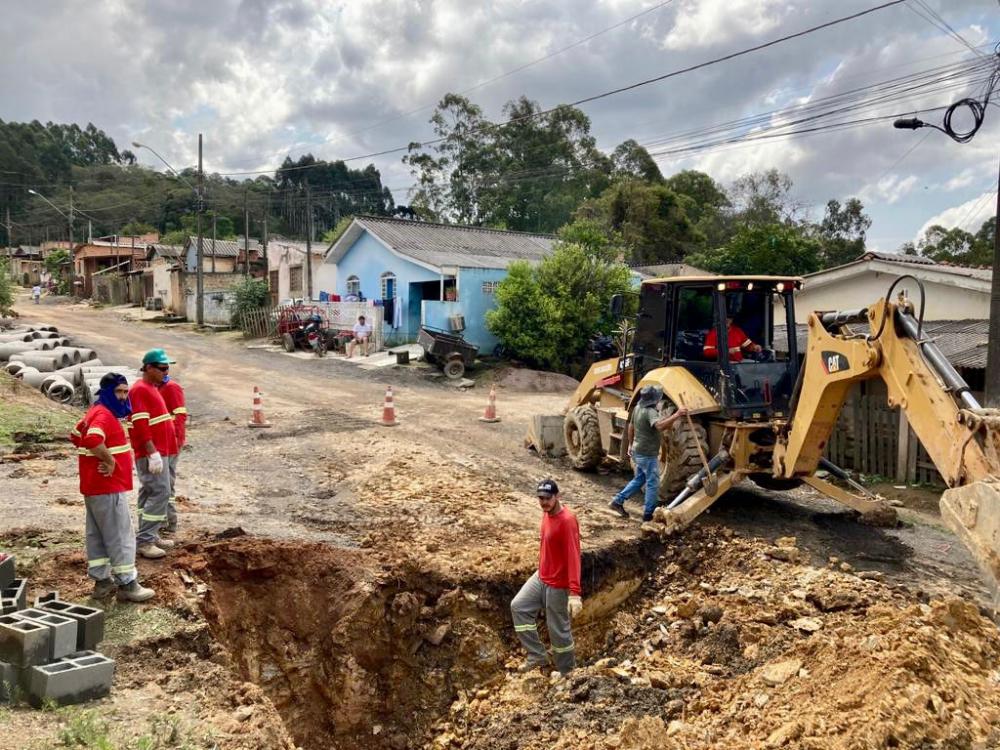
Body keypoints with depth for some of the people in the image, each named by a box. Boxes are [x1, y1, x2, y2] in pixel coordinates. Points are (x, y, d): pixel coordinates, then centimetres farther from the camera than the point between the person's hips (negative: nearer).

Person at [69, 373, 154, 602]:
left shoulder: (96, 412, 13)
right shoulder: (104, 414, -18)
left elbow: (76, 435, 27)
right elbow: (93, 440, -37)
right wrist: (110, 460, -23)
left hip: (94, 486, 10)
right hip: (107, 488, -10)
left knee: (97, 534, 15)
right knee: (120, 535, -3)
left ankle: (102, 580, 24)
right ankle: (127, 584, 4)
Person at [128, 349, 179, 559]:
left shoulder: (152, 388, 17)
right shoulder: (140, 390, -14)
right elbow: (140, 425, -21)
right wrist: (153, 452, -24)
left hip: (159, 451, 10)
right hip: (151, 453, -10)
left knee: (150, 494, 13)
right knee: (160, 493, -12)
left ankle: (150, 536, 20)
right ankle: (144, 541, -8)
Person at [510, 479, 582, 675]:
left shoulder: (567, 520, -27)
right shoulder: (547, 513, 1)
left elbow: (573, 556, -32)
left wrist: (574, 593, -38)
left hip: (558, 585, -9)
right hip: (540, 577, 9)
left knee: (558, 629, 4)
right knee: (518, 606, 8)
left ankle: (567, 671, 26)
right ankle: (537, 657, 16)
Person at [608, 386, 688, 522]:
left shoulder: (637, 408, 4)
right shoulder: (650, 412, -25)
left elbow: (631, 427, 16)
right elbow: (660, 426, -45)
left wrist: (630, 444, 26)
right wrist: (676, 415, -48)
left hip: (638, 451, 9)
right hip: (648, 454, -9)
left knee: (639, 479, 24)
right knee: (653, 484, 5)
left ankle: (617, 501, 23)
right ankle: (648, 514, 13)